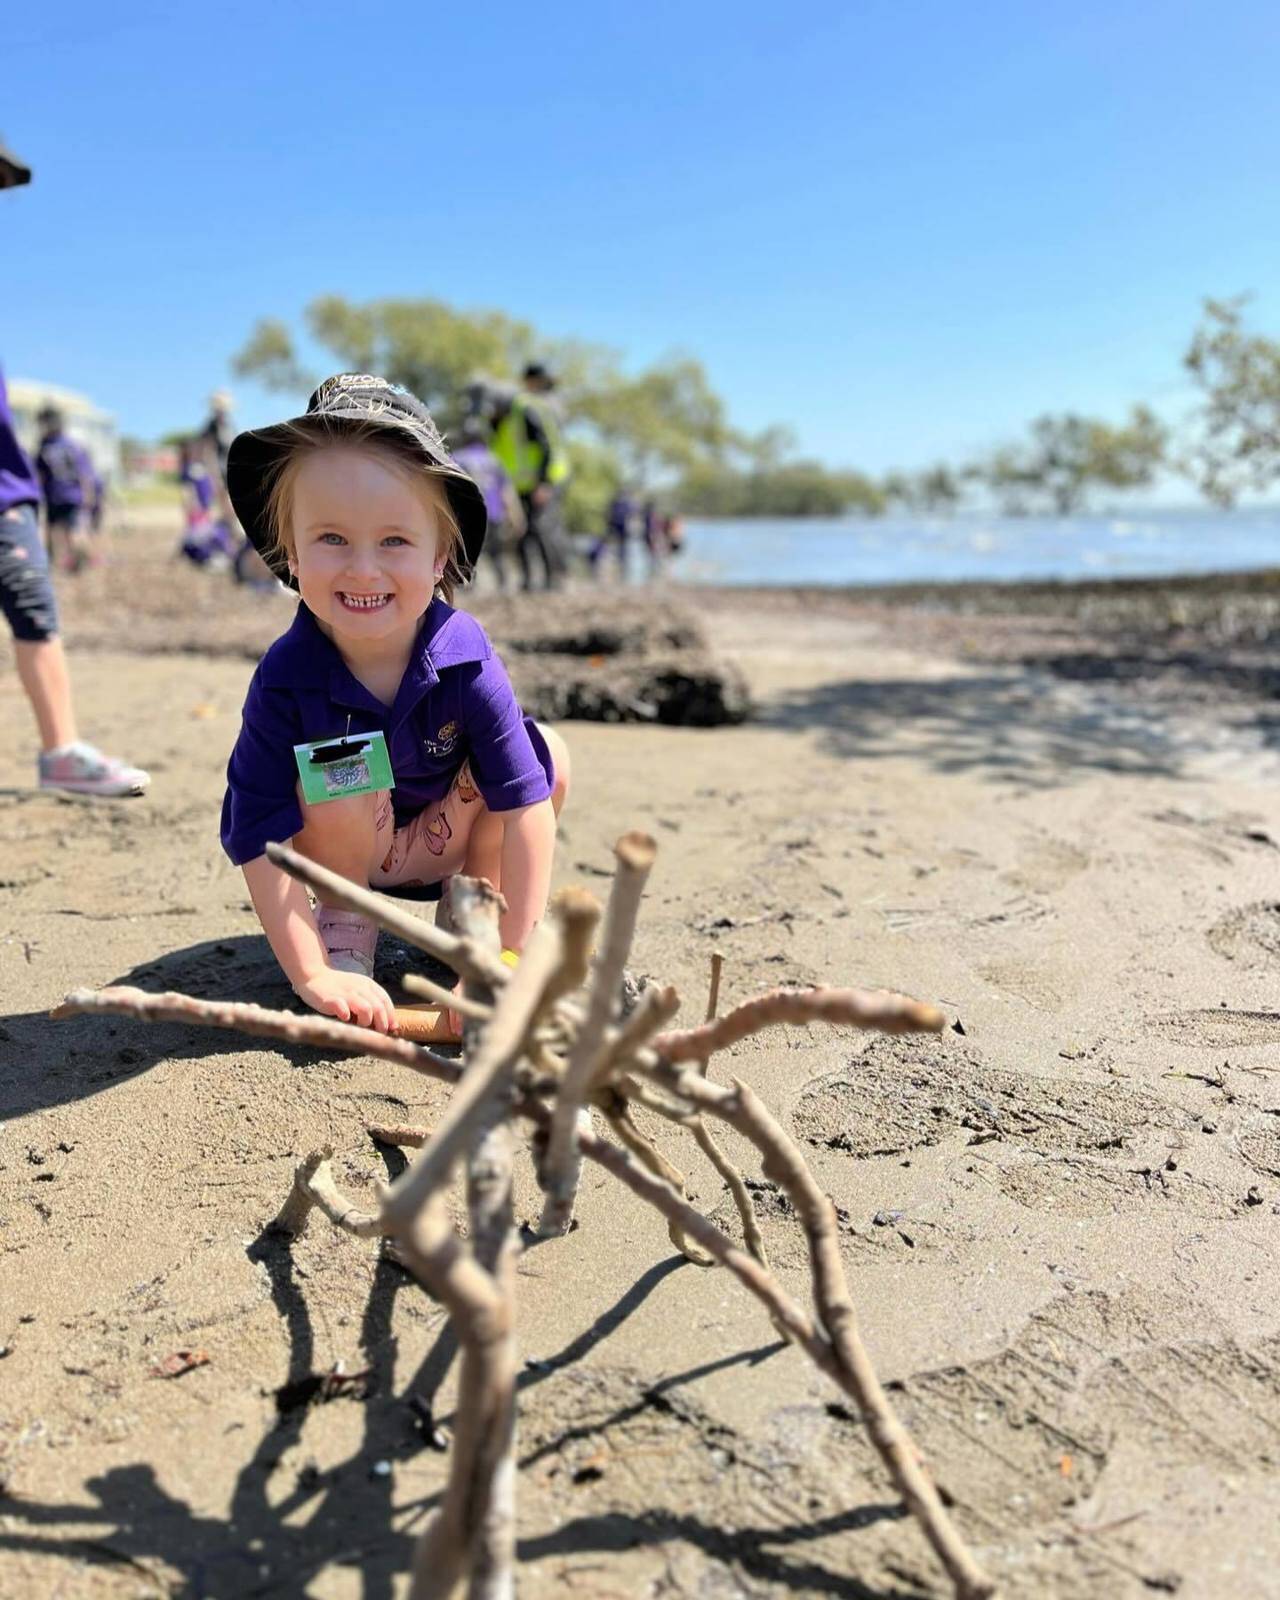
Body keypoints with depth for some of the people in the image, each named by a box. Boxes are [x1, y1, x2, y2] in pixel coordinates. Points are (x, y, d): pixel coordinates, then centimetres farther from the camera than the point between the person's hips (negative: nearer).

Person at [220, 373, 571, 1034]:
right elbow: (257, 838, -25)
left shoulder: (465, 658, -28)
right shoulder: (284, 678, -28)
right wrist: (312, 974, -30)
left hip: (446, 838, 1)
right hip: (342, 851, -1)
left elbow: (529, 804, -28)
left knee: (549, 755, -20)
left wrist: (510, 957, -31)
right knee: (340, 780, -33)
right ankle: (346, 922, -3)